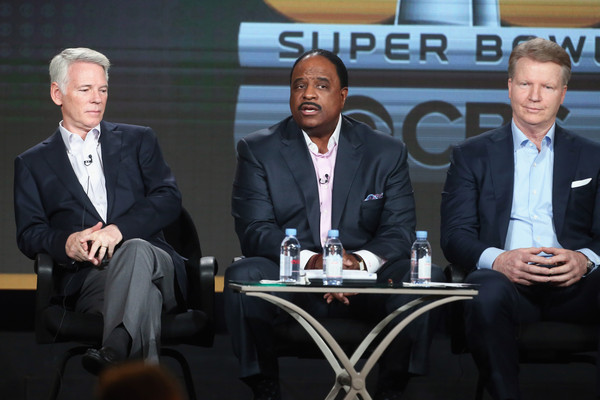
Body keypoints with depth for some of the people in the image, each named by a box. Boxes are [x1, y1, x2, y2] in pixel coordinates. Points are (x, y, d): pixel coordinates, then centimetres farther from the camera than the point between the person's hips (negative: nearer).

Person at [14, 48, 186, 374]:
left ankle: (114, 353, -60)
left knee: (136, 251, -38)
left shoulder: (137, 141, 23)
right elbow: (29, 235, 11)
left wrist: (117, 231, -11)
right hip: (87, 277, 0)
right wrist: (67, 244, -14)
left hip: (151, 258, 1)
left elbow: (169, 199, 8)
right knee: (143, 288, -37)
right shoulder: (32, 164, 22)